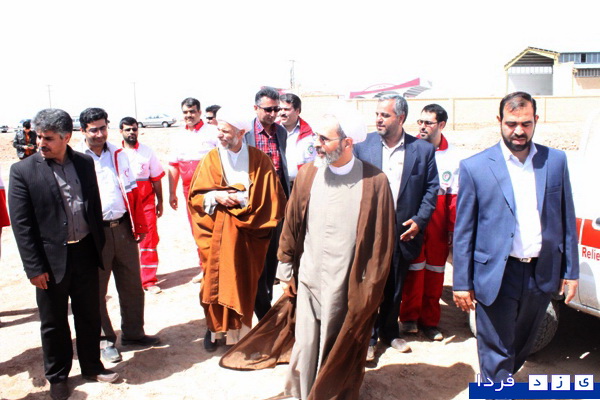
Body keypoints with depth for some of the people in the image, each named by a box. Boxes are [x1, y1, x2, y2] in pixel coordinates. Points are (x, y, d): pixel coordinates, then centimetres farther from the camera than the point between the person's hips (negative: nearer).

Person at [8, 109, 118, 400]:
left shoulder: (84, 163, 2)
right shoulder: (23, 171, -8)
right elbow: (21, 224, -8)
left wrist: (99, 248, 7)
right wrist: (34, 267, -11)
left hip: (85, 253, 3)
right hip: (52, 259, -3)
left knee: (89, 315, 16)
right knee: (53, 322, 13)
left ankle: (92, 366, 36)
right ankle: (57, 377, 32)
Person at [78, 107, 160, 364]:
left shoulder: (118, 154, 10)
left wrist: (139, 225, 10)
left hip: (123, 227, 5)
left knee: (132, 285, 13)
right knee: (97, 289, 7)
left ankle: (133, 333, 28)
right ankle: (104, 340, 22)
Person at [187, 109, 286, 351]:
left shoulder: (260, 160, -1)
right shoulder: (211, 159, 2)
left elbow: (272, 197, 0)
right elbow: (196, 195, 4)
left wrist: (243, 199, -10)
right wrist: (216, 196, -14)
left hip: (247, 234, 0)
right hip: (217, 232, 1)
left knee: (243, 283, 3)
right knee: (216, 280, 3)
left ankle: (239, 330, 18)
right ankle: (214, 328, 21)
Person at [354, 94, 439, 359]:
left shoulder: (423, 149, 0)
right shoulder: (363, 145, -1)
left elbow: (431, 188, 3)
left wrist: (419, 220, -8)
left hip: (404, 232, 1)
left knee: (395, 287, 15)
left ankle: (390, 332, 34)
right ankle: (368, 336, 21)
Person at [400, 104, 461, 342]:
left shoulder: (453, 156, 6)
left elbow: (456, 195, 6)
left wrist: (453, 228, 2)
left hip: (439, 218, 2)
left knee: (435, 268, 9)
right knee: (414, 266, 1)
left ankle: (429, 320, 23)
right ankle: (409, 317, 19)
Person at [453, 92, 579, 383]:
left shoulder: (556, 161, 2)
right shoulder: (475, 167, -8)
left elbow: (567, 219, 8)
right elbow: (463, 231, -6)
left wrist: (571, 270, 7)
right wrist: (462, 283, -6)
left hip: (542, 274, 4)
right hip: (496, 276, -4)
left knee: (522, 346, 23)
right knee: (497, 353, 6)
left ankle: (502, 380, 48)